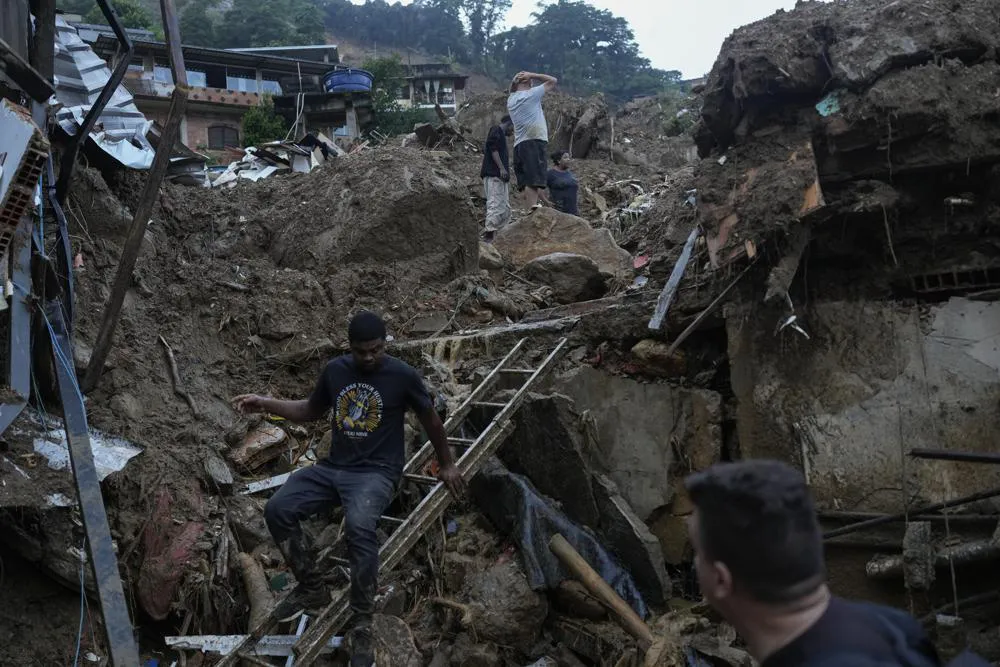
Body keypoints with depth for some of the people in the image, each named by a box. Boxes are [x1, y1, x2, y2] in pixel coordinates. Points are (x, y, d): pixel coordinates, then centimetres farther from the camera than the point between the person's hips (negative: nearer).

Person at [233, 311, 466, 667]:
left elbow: (431, 419, 6)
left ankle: (362, 624, -21)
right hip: (333, 467, 5)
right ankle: (312, 589, 4)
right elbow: (312, 410, 20)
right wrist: (265, 403, 8)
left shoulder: (403, 375, -8)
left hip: (377, 472, -5)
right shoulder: (335, 370, 5)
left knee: (359, 526, -36)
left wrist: (446, 464, 15)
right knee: (277, 510, -17)